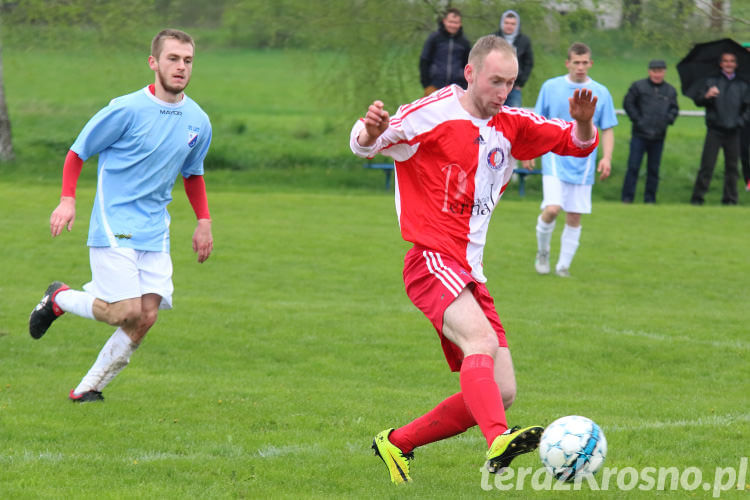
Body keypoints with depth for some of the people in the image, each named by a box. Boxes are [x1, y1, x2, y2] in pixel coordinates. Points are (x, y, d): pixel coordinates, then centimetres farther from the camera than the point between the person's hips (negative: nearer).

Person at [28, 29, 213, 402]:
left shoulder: (198, 122, 6)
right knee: (126, 312, -15)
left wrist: (204, 221, 12)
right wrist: (67, 199, -15)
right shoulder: (127, 109, -11)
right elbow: (78, 152, -2)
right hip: (113, 227, -6)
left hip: (155, 232, 6)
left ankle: (90, 387, 11)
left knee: (146, 317, -5)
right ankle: (59, 298, 14)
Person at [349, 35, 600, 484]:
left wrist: (584, 123, -10)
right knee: (482, 340, -34)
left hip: (471, 274, 8)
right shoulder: (432, 114, -6)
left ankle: (397, 444, 16)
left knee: (502, 392, 2)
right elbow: (365, 145, -8)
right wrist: (370, 133, -33)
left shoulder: (511, 126, 13)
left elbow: (579, 143, 15)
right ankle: (499, 442, -55)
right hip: (433, 261, -8)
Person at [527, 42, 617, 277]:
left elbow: (607, 130, 6)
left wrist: (607, 157, -8)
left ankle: (563, 265, 16)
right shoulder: (551, 87, 1)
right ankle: (542, 251, 8)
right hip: (555, 159, -2)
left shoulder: (600, 93, 2)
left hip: (582, 165, 2)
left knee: (574, 218, 3)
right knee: (552, 209, -17)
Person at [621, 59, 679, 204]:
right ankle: (627, 197, 0)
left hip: (658, 137, 3)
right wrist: (637, 119, -6)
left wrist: (667, 120, -4)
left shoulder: (670, 91, 10)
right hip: (639, 135, -3)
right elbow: (628, 103, 2)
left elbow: (674, 109, 15)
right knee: (633, 167, -5)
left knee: (653, 169, 7)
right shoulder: (638, 86, 1)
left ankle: (650, 198, 14)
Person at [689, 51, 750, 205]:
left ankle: (730, 199, 12)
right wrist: (706, 96, -21)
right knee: (707, 165, -7)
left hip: (733, 132, 2)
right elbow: (697, 100, 1)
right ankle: (697, 198, -2)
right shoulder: (710, 82, 7)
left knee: (732, 167, 4)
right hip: (714, 130, -2)